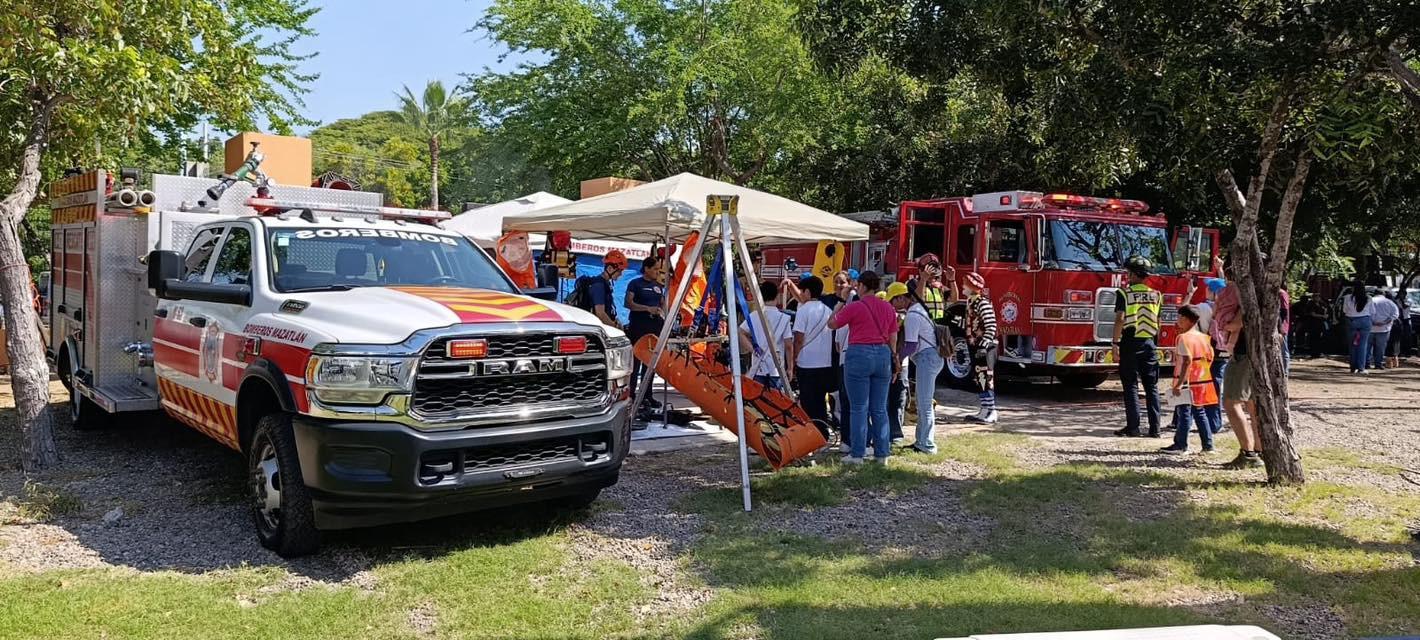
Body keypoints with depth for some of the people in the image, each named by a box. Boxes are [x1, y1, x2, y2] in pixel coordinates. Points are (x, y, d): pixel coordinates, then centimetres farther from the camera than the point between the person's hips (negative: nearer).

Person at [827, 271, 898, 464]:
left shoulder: (854, 307, -8)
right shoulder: (889, 308, 8)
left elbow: (831, 324, 4)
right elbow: (892, 339, 12)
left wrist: (841, 301, 12)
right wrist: (893, 362, 20)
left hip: (859, 355, -5)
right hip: (882, 355, 5)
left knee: (859, 408, 0)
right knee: (880, 409, 10)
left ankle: (857, 454, 2)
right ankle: (882, 453, 13)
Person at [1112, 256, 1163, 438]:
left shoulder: (1124, 293, -5)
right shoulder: (1156, 294, 8)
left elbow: (1120, 320, -13)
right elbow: (1157, 322, 14)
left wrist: (1116, 344, -11)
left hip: (1130, 343, -4)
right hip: (1149, 343, 4)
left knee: (1131, 385, 0)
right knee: (1152, 386, 7)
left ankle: (1133, 427, -2)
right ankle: (1154, 428, 6)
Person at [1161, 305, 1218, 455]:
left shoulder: (1184, 337, -13)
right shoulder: (1204, 337, 10)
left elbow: (1187, 361, -21)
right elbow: (1210, 358, 11)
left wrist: (1179, 383, -21)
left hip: (1188, 381, -7)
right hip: (1203, 381, 7)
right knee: (1199, 412, 14)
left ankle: (1180, 445, 2)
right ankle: (1208, 444, 15)